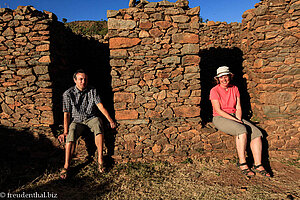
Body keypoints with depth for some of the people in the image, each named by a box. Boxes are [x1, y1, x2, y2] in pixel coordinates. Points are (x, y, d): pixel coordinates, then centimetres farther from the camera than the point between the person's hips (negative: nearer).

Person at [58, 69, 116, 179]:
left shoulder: (92, 91, 2)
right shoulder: (68, 94, -2)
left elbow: (100, 106, -3)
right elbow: (66, 114, -4)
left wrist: (110, 120, -13)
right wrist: (65, 131, -13)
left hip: (91, 118, 0)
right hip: (76, 120, 0)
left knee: (98, 126, -34)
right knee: (70, 137, -30)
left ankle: (100, 160, -28)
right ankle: (66, 166, -19)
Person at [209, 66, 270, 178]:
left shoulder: (234, 89, 11)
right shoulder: (214, 91, -6)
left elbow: (238, 108, 8)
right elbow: (218, 110, -13)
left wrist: (238, 119, -10)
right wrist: (234, 120, -18)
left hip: (235, 117, 6)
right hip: (220, 119, -5)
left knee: (257, 132, -16)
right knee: (242, 130, -32)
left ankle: (258, 165, -14)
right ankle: (242, 163, -24)